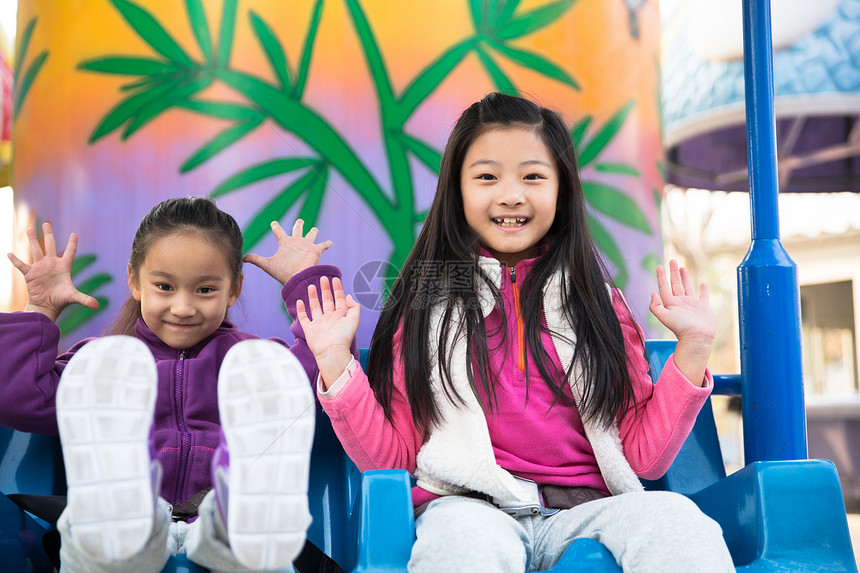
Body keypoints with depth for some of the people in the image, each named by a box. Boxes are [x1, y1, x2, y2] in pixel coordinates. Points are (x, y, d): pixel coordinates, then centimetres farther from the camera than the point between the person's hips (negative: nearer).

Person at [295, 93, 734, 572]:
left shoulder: (596, 301, 12)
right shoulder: (428, 302, 10)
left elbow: (645, 457, 8)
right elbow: (389, 459, 7)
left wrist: (693, 349, 2)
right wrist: (336, 363, -2)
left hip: (586, 510, 2)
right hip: (469, 509, -1)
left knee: (674, 517, -30)